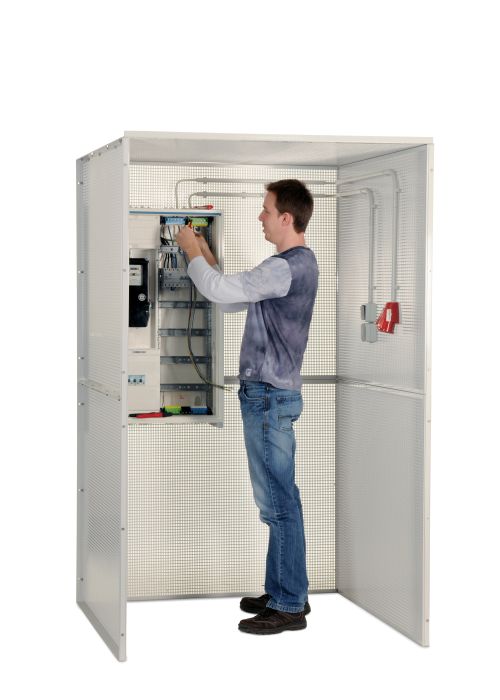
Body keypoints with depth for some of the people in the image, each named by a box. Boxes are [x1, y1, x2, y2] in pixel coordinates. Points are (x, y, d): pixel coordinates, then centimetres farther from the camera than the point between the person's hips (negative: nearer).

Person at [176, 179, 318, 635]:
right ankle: (284, 592, 24)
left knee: (279, 502, -4)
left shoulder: (287, 267, -19)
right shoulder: (296, 264, 14)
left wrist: (193, 253, -9)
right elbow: (231, 301, 18)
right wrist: (207, 257, 11)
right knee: (278, 500, 15)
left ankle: (290, 606, 2)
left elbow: (221, 292, -24)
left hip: (270, 397, -10)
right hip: (268, 394, 10)